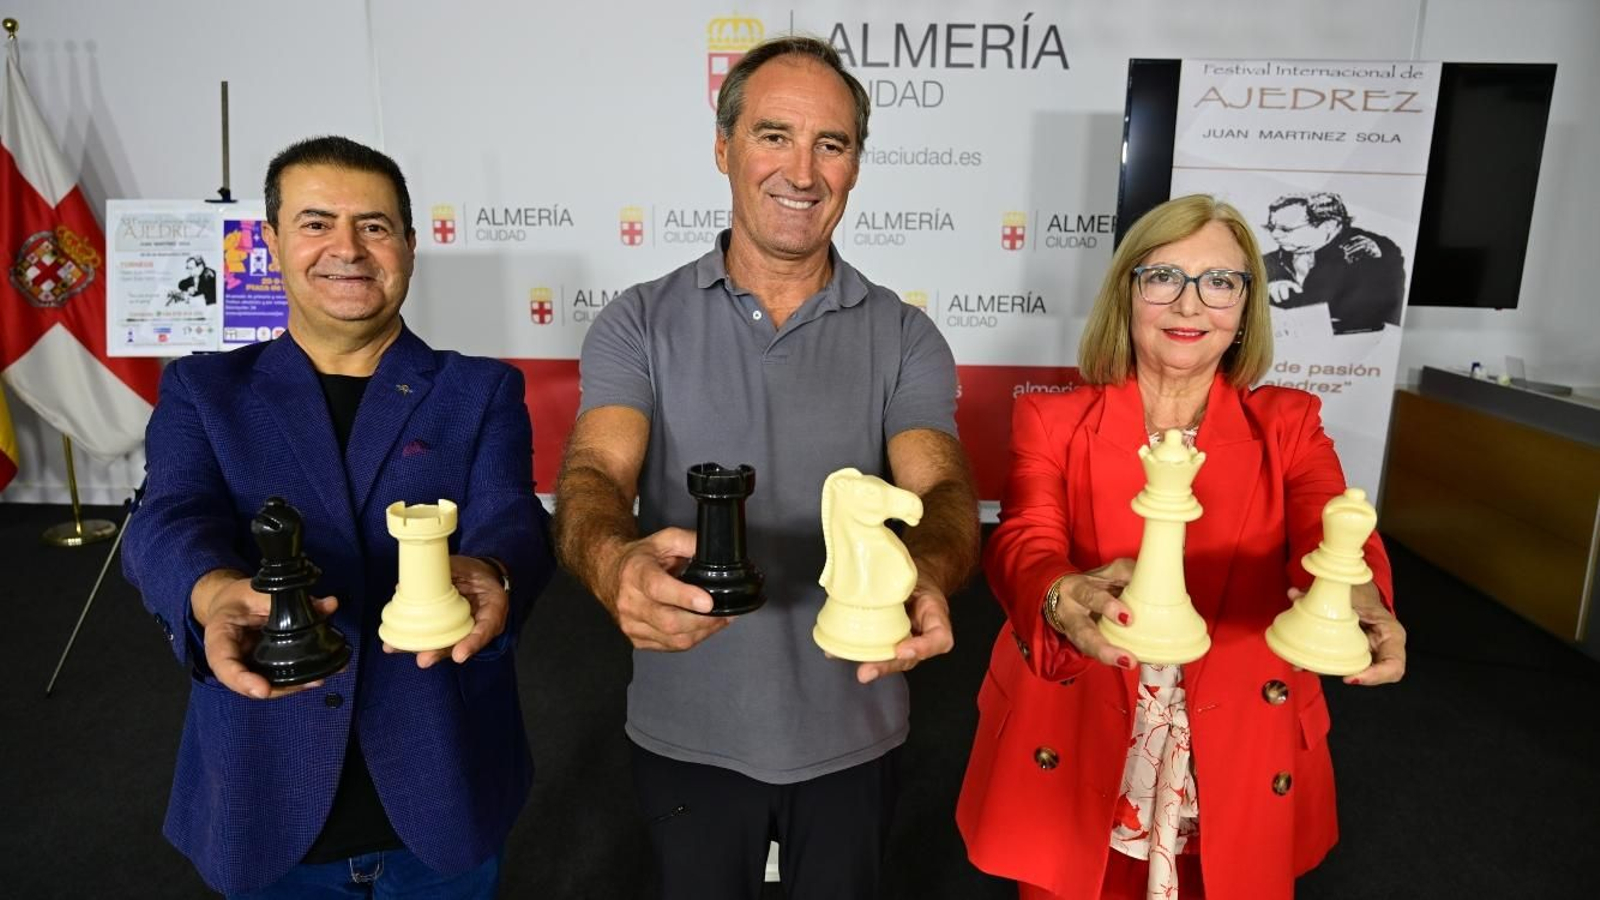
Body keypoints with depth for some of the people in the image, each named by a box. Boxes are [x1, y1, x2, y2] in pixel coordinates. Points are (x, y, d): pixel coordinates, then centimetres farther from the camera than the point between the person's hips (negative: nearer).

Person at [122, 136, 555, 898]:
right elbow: (170, 520, -13)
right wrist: (217, 595, -37)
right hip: (267, 804, 1)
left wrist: (486, 576, -39)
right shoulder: (201, 390, 3)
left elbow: (510, 521, -15)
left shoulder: (481, 391, 0)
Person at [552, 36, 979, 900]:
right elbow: (593, 474, -18)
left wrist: (922, 574, -40)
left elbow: (940, 486, -16)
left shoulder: (904, 338, -4)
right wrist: (616, 563, -42)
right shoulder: (640, 323, -6)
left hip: (851, 733, 1)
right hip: (686, 733, 0)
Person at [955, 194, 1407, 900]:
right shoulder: (1051, 421, -3)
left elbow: (1334, 535, -15)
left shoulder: (1288, 425, 2)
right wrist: (1064, 599, -42)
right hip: (1069, 760, -1)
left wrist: (1356, 599, -39)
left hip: (1238, 770, 2)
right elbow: (1022, 545, -18)